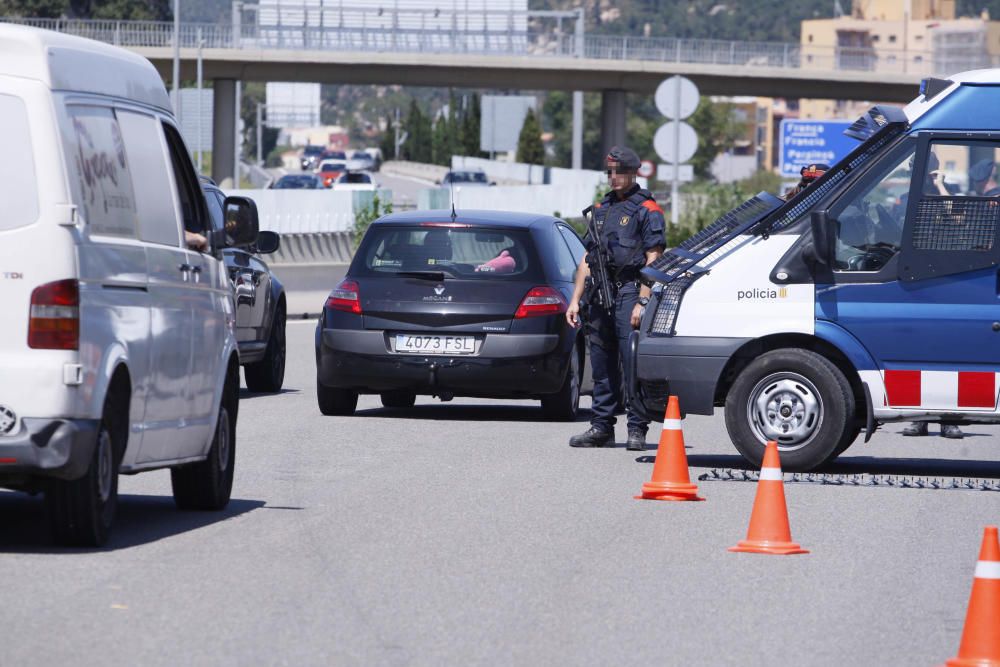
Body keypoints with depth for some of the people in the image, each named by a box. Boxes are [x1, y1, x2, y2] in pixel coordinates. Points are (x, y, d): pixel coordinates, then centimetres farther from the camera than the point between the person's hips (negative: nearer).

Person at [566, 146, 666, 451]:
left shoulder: (647, 210, -1)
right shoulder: (601, 209, 20)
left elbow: (653, 260, -9)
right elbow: (587, 259, 22)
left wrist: (642, 302, -17)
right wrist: (575, 299, 15)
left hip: (629, 292, -7)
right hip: (600, 295, 7)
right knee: (602, 365, 9)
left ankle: (637, 429, -7)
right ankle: (601, 428, 15)